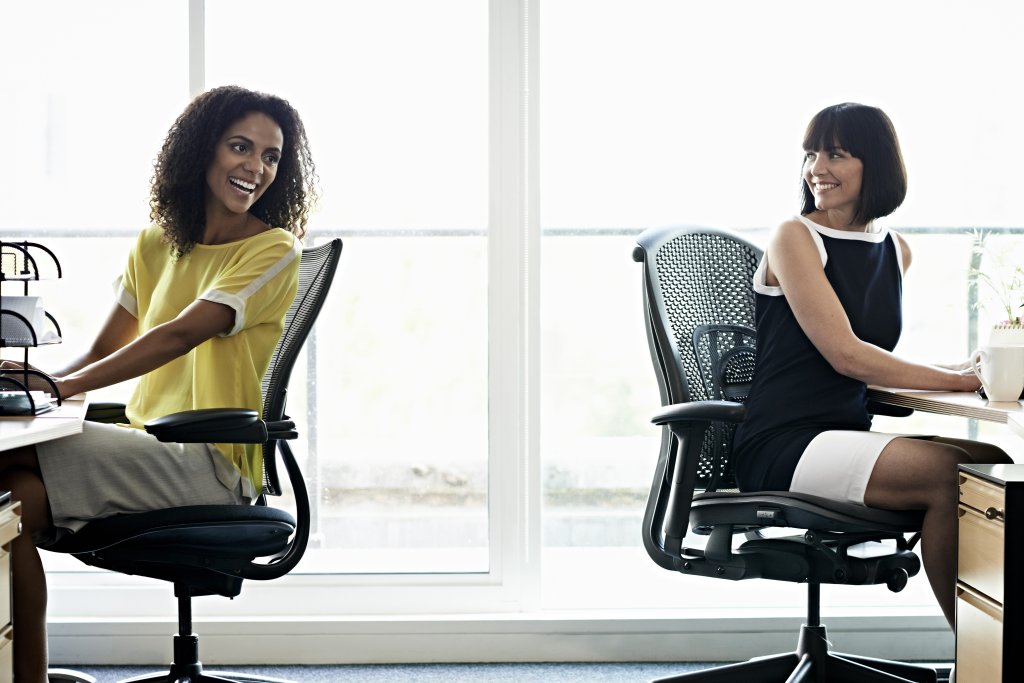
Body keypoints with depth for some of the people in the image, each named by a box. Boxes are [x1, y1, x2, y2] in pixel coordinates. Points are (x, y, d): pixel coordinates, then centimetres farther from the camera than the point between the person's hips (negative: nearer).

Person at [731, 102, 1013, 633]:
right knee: (945, 472, -27)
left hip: (850, 438, 7)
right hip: (780, 447, -7)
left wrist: (954, 369, 6)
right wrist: (958, 380, -11)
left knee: (999, 463, -15)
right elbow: (844, 355, -13)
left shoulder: (896, 251, 16)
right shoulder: (794, 238, -5)